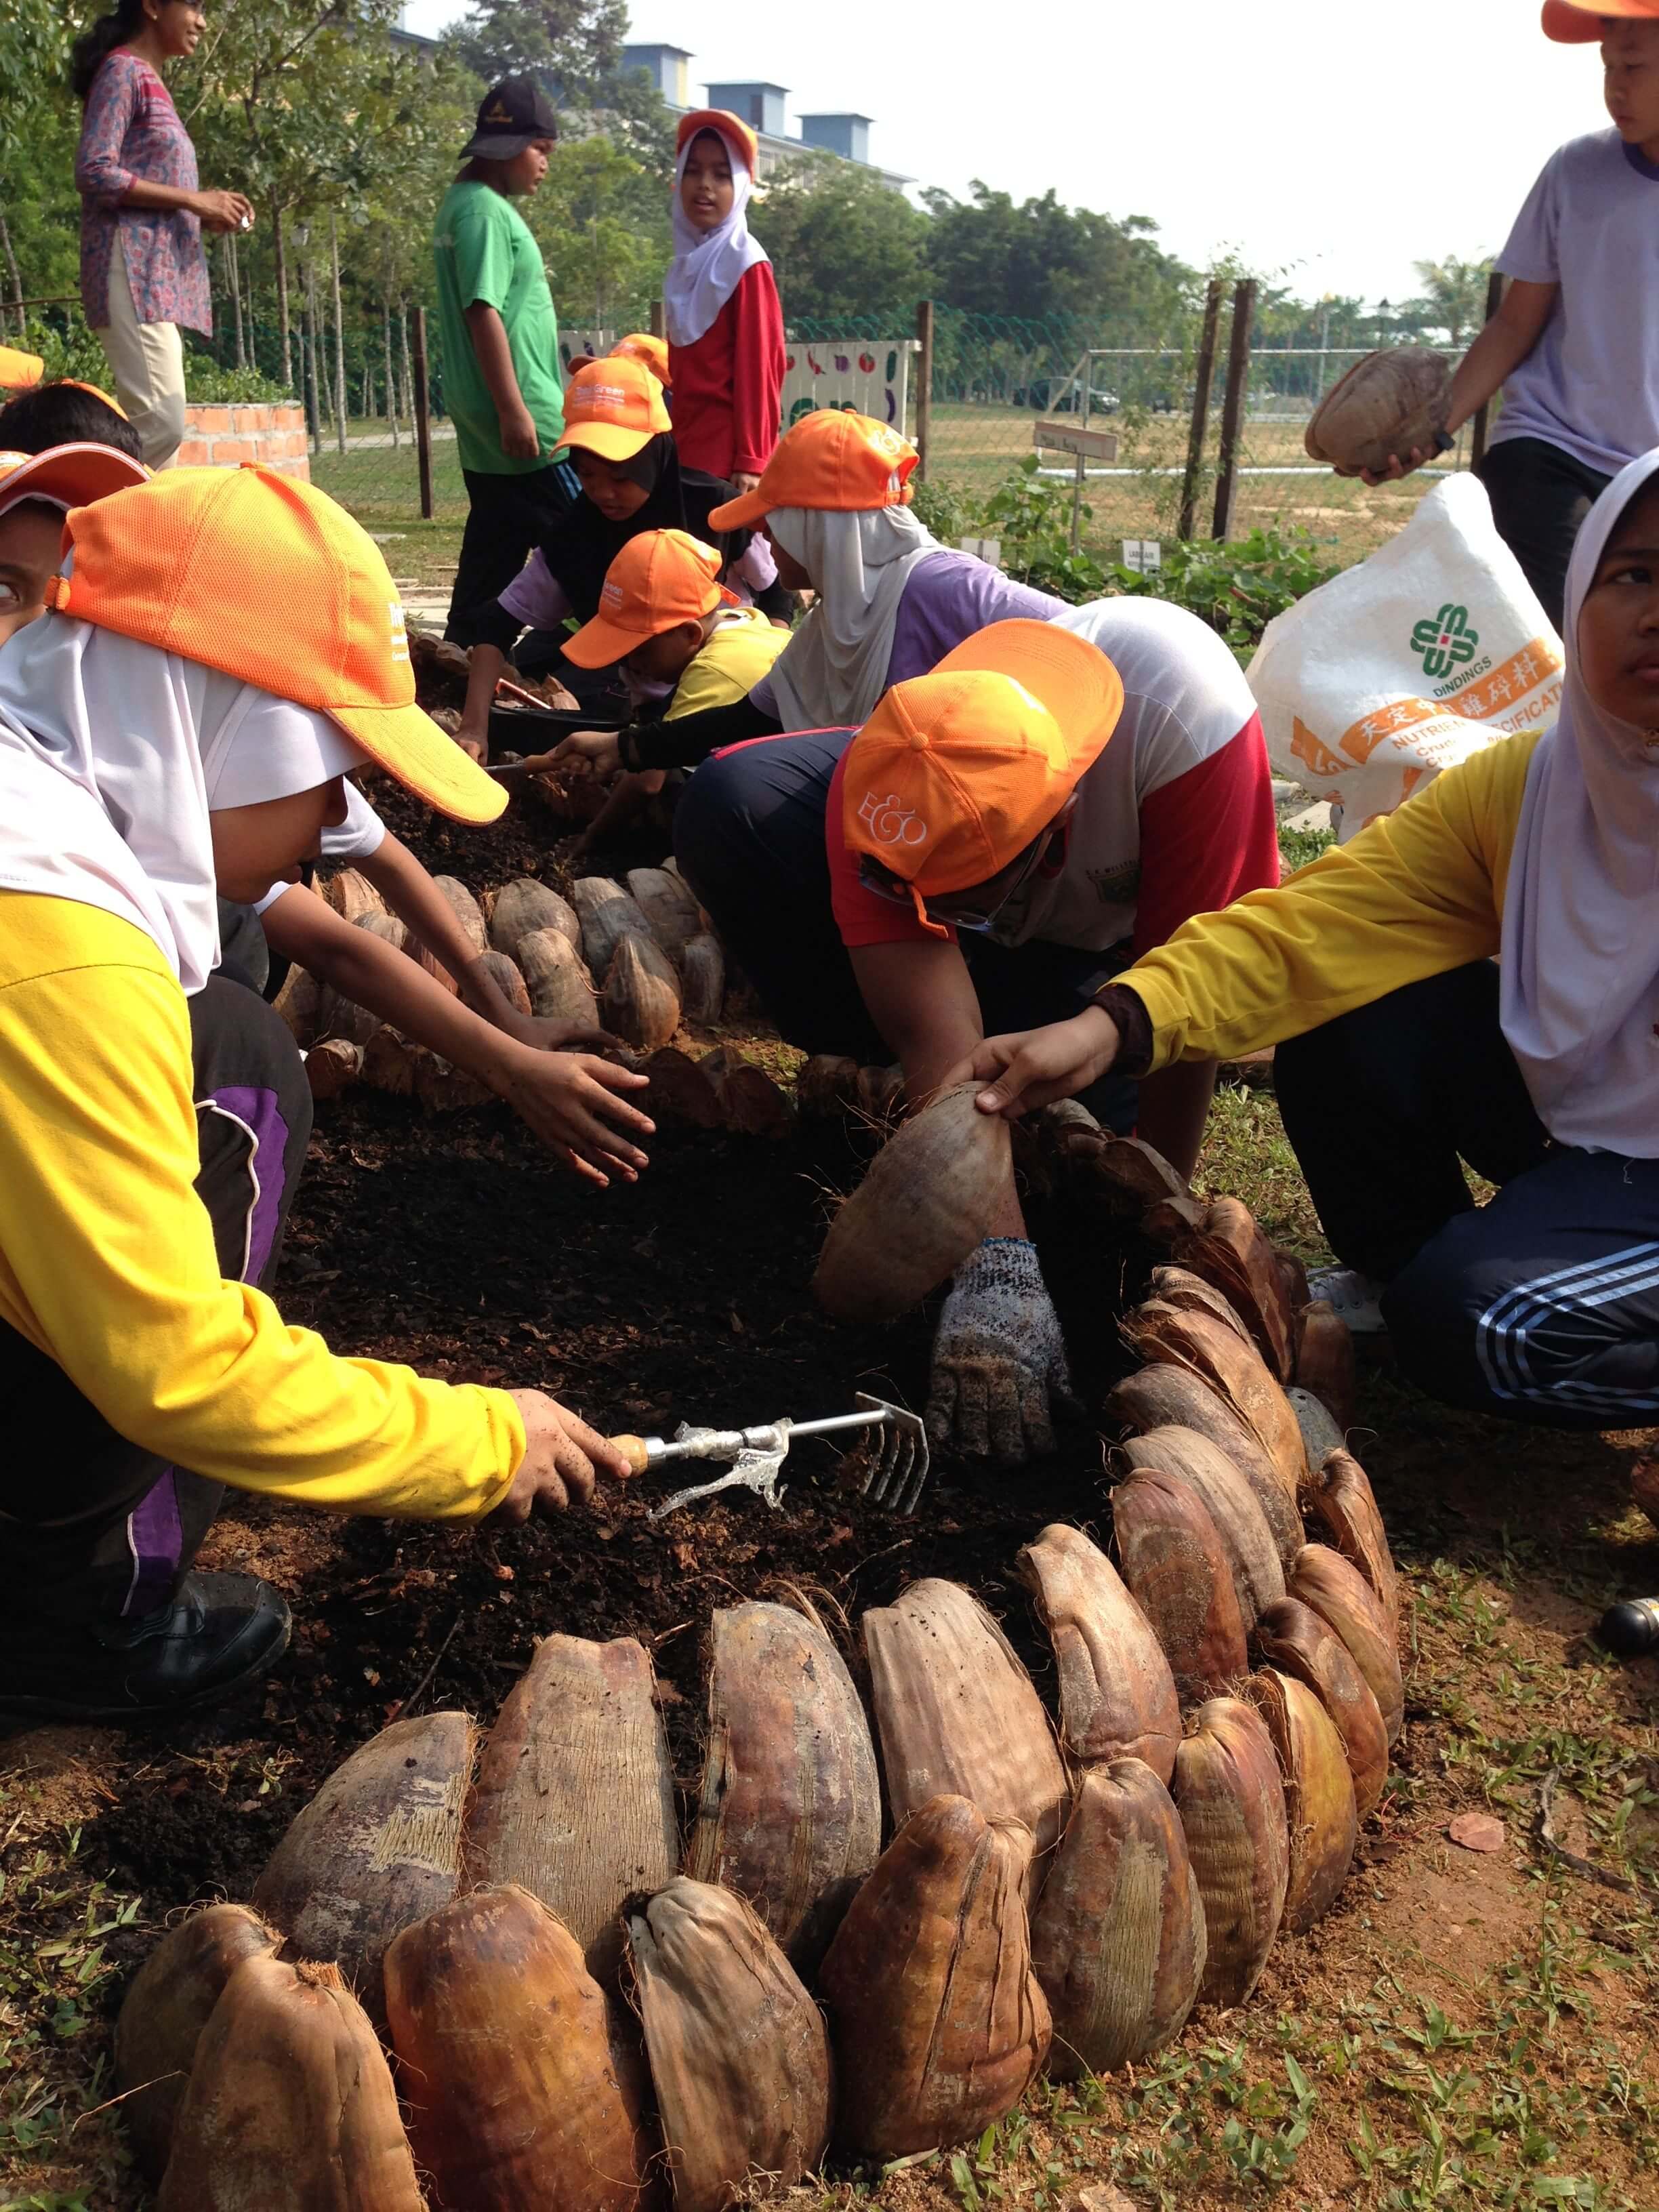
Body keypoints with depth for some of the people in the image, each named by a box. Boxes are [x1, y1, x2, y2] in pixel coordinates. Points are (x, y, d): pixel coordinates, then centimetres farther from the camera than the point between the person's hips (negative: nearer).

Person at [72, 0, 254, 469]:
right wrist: (193, 200, -11)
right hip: (133, 267, -9)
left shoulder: (150, 83, 25)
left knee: (159, 423, 2)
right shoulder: (123, 70, -3)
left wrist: (208, 214, 8)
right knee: (161, 422, -19)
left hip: (160, 271, 9)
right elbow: (94, 171, -14)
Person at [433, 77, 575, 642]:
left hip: (485, 426, 10)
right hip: (520, 420, -10)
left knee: (492, 554, 11)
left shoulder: (468, 204, 18)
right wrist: (514, 409, -22)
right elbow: (483, 312, -19)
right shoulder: (485, 211, -12)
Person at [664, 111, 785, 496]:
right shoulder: (688, 262, 15)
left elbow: (758, 368, -12)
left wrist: (752, 461, -18)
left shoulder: (746, 264, -7)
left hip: (727, 447, -7)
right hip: (685, 443, 8)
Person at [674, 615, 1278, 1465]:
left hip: (1120, 938, -1)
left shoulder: (1183, 715, -42)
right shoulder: (881, 794, -36)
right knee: (730, 807, -26)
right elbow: (941, 1047, -42)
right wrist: (997, 1267, -51)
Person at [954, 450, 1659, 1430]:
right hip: (1575, 1123, 5)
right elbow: (1316, 922, -18)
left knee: (1481, 1319, -29)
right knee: (1346, 1018, -13)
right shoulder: (1520, 787, -6)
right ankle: (1406, 1281, 9)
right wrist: (1115, 1024, -33)